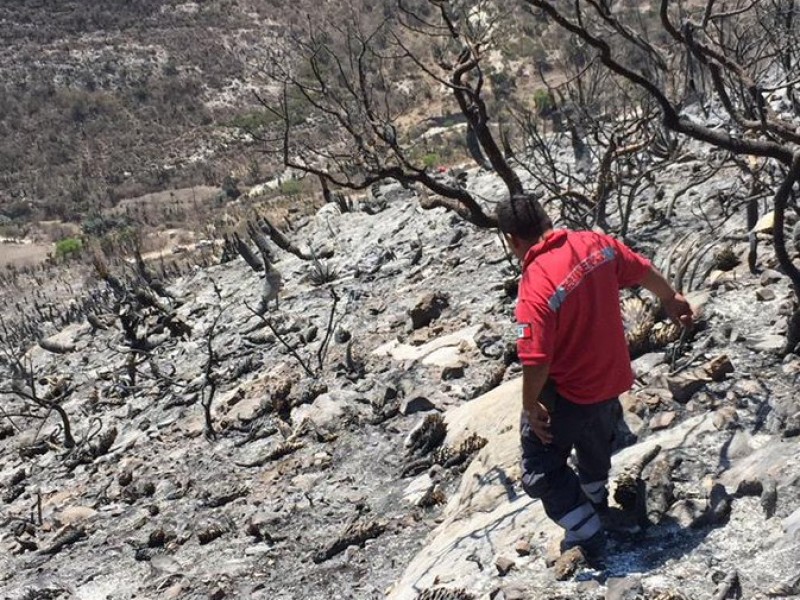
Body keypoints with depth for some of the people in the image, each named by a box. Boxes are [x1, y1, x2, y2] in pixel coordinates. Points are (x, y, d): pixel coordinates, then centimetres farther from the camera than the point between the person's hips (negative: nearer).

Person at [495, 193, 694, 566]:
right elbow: (645, 273, 6)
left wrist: (530, 406, -14)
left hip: (566, 395, -8)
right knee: (596, 443, 33)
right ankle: (596, 500, 58)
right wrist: (671, 299, 25)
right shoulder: (595, 244, -11)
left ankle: (587, 536, 19)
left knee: (541, 467, 13)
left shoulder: (535, 287, -31)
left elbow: (536, 364, -31)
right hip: (612, 380, 8)